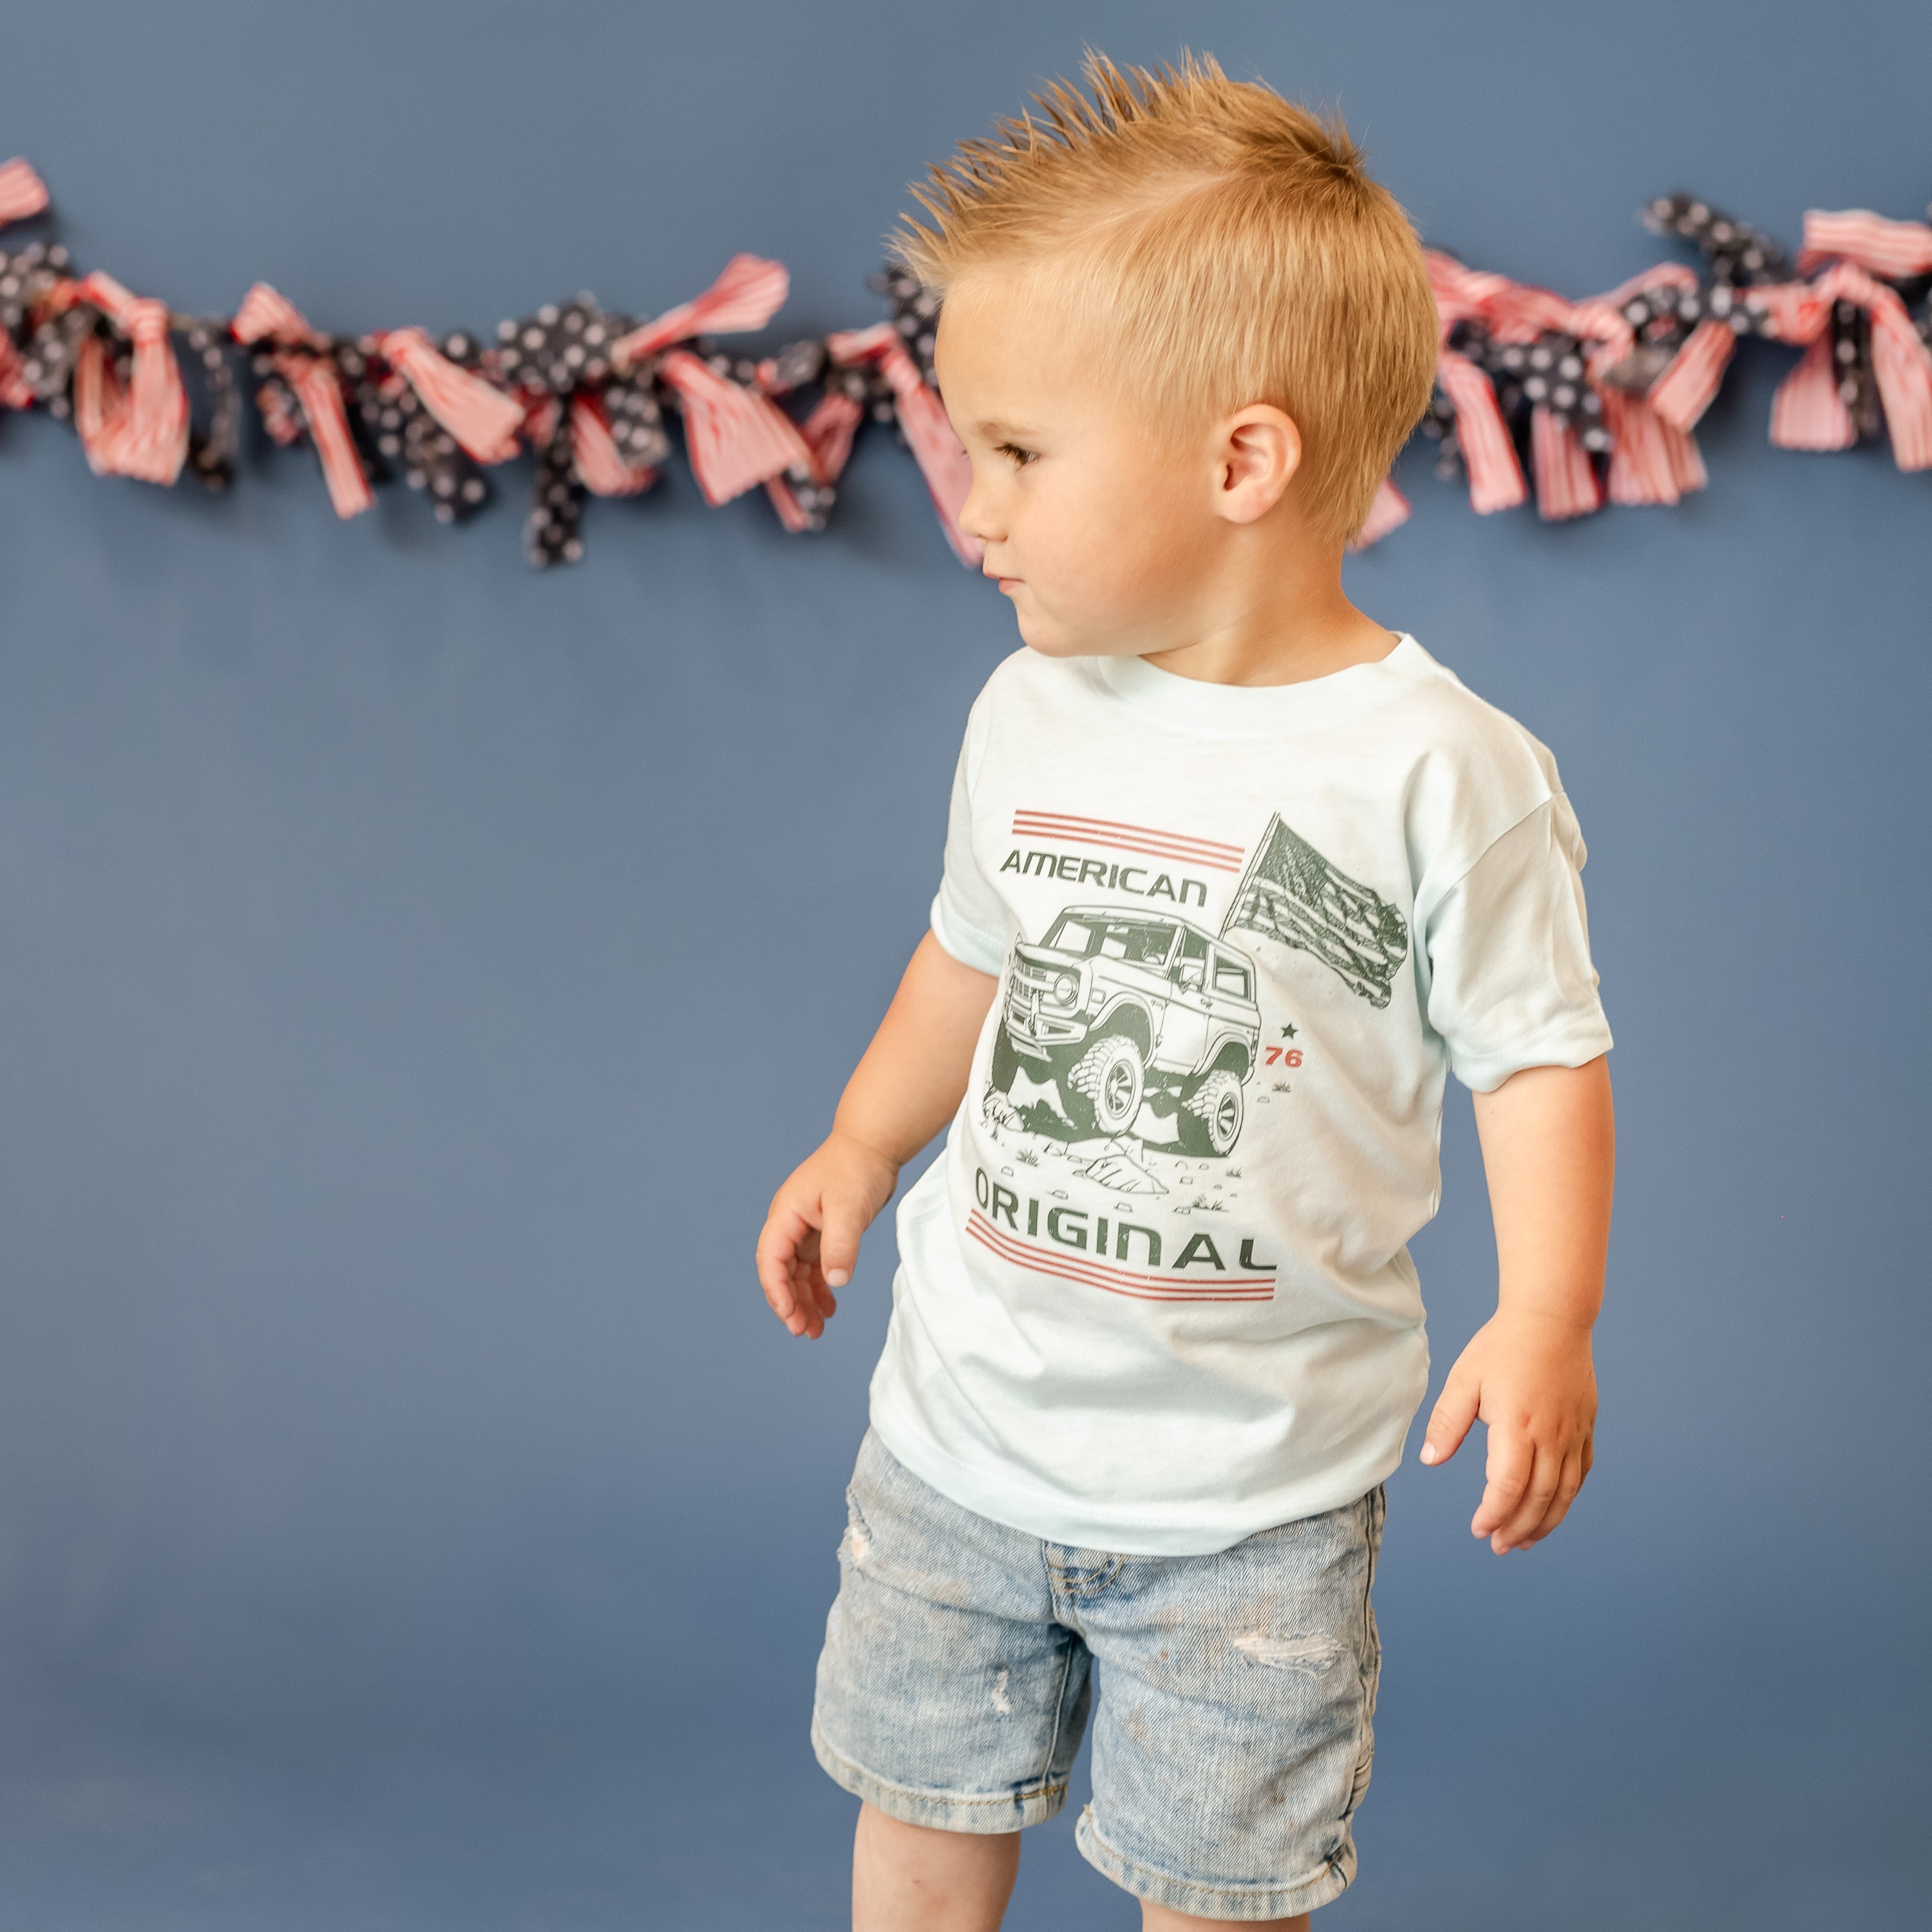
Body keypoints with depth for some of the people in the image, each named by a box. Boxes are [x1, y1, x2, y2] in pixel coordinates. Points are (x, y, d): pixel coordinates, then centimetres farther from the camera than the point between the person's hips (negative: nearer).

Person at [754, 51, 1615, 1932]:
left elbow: (1540, 1051, -10)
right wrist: (860, 1150, 20)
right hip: (966, 1425, 4)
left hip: (1252, 1483, -4)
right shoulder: (1031, 715, -2)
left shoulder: (1441, 769, -17)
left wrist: (1546, 1314, -21)